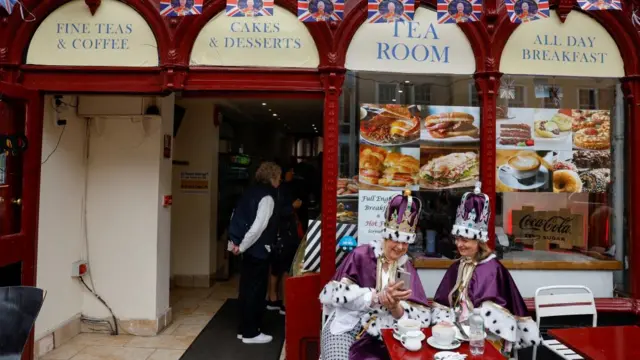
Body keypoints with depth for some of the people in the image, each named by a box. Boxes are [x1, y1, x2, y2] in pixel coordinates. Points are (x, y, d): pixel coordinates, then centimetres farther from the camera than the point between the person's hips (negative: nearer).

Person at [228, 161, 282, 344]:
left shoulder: (251, 192, 10)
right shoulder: (267, 198, -17)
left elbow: (237, 216, 13)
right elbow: (258, 227, -24)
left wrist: (236, 241, 10)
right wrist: (242, 246, -15)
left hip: (249, 249, 9)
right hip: (258, 250, -9)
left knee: (247, 289, 15)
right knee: (255, 291, 2)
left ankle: (244, 329, 26)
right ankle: (250, 333, 12)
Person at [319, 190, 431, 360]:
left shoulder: (406, 268, 7)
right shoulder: (362, 255, -3)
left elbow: (422, 317, 1)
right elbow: (335, 291, -14)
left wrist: (395, 307, -19)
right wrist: (377, 297, -22)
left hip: (379, 335, 3)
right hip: (346, 327, -3)